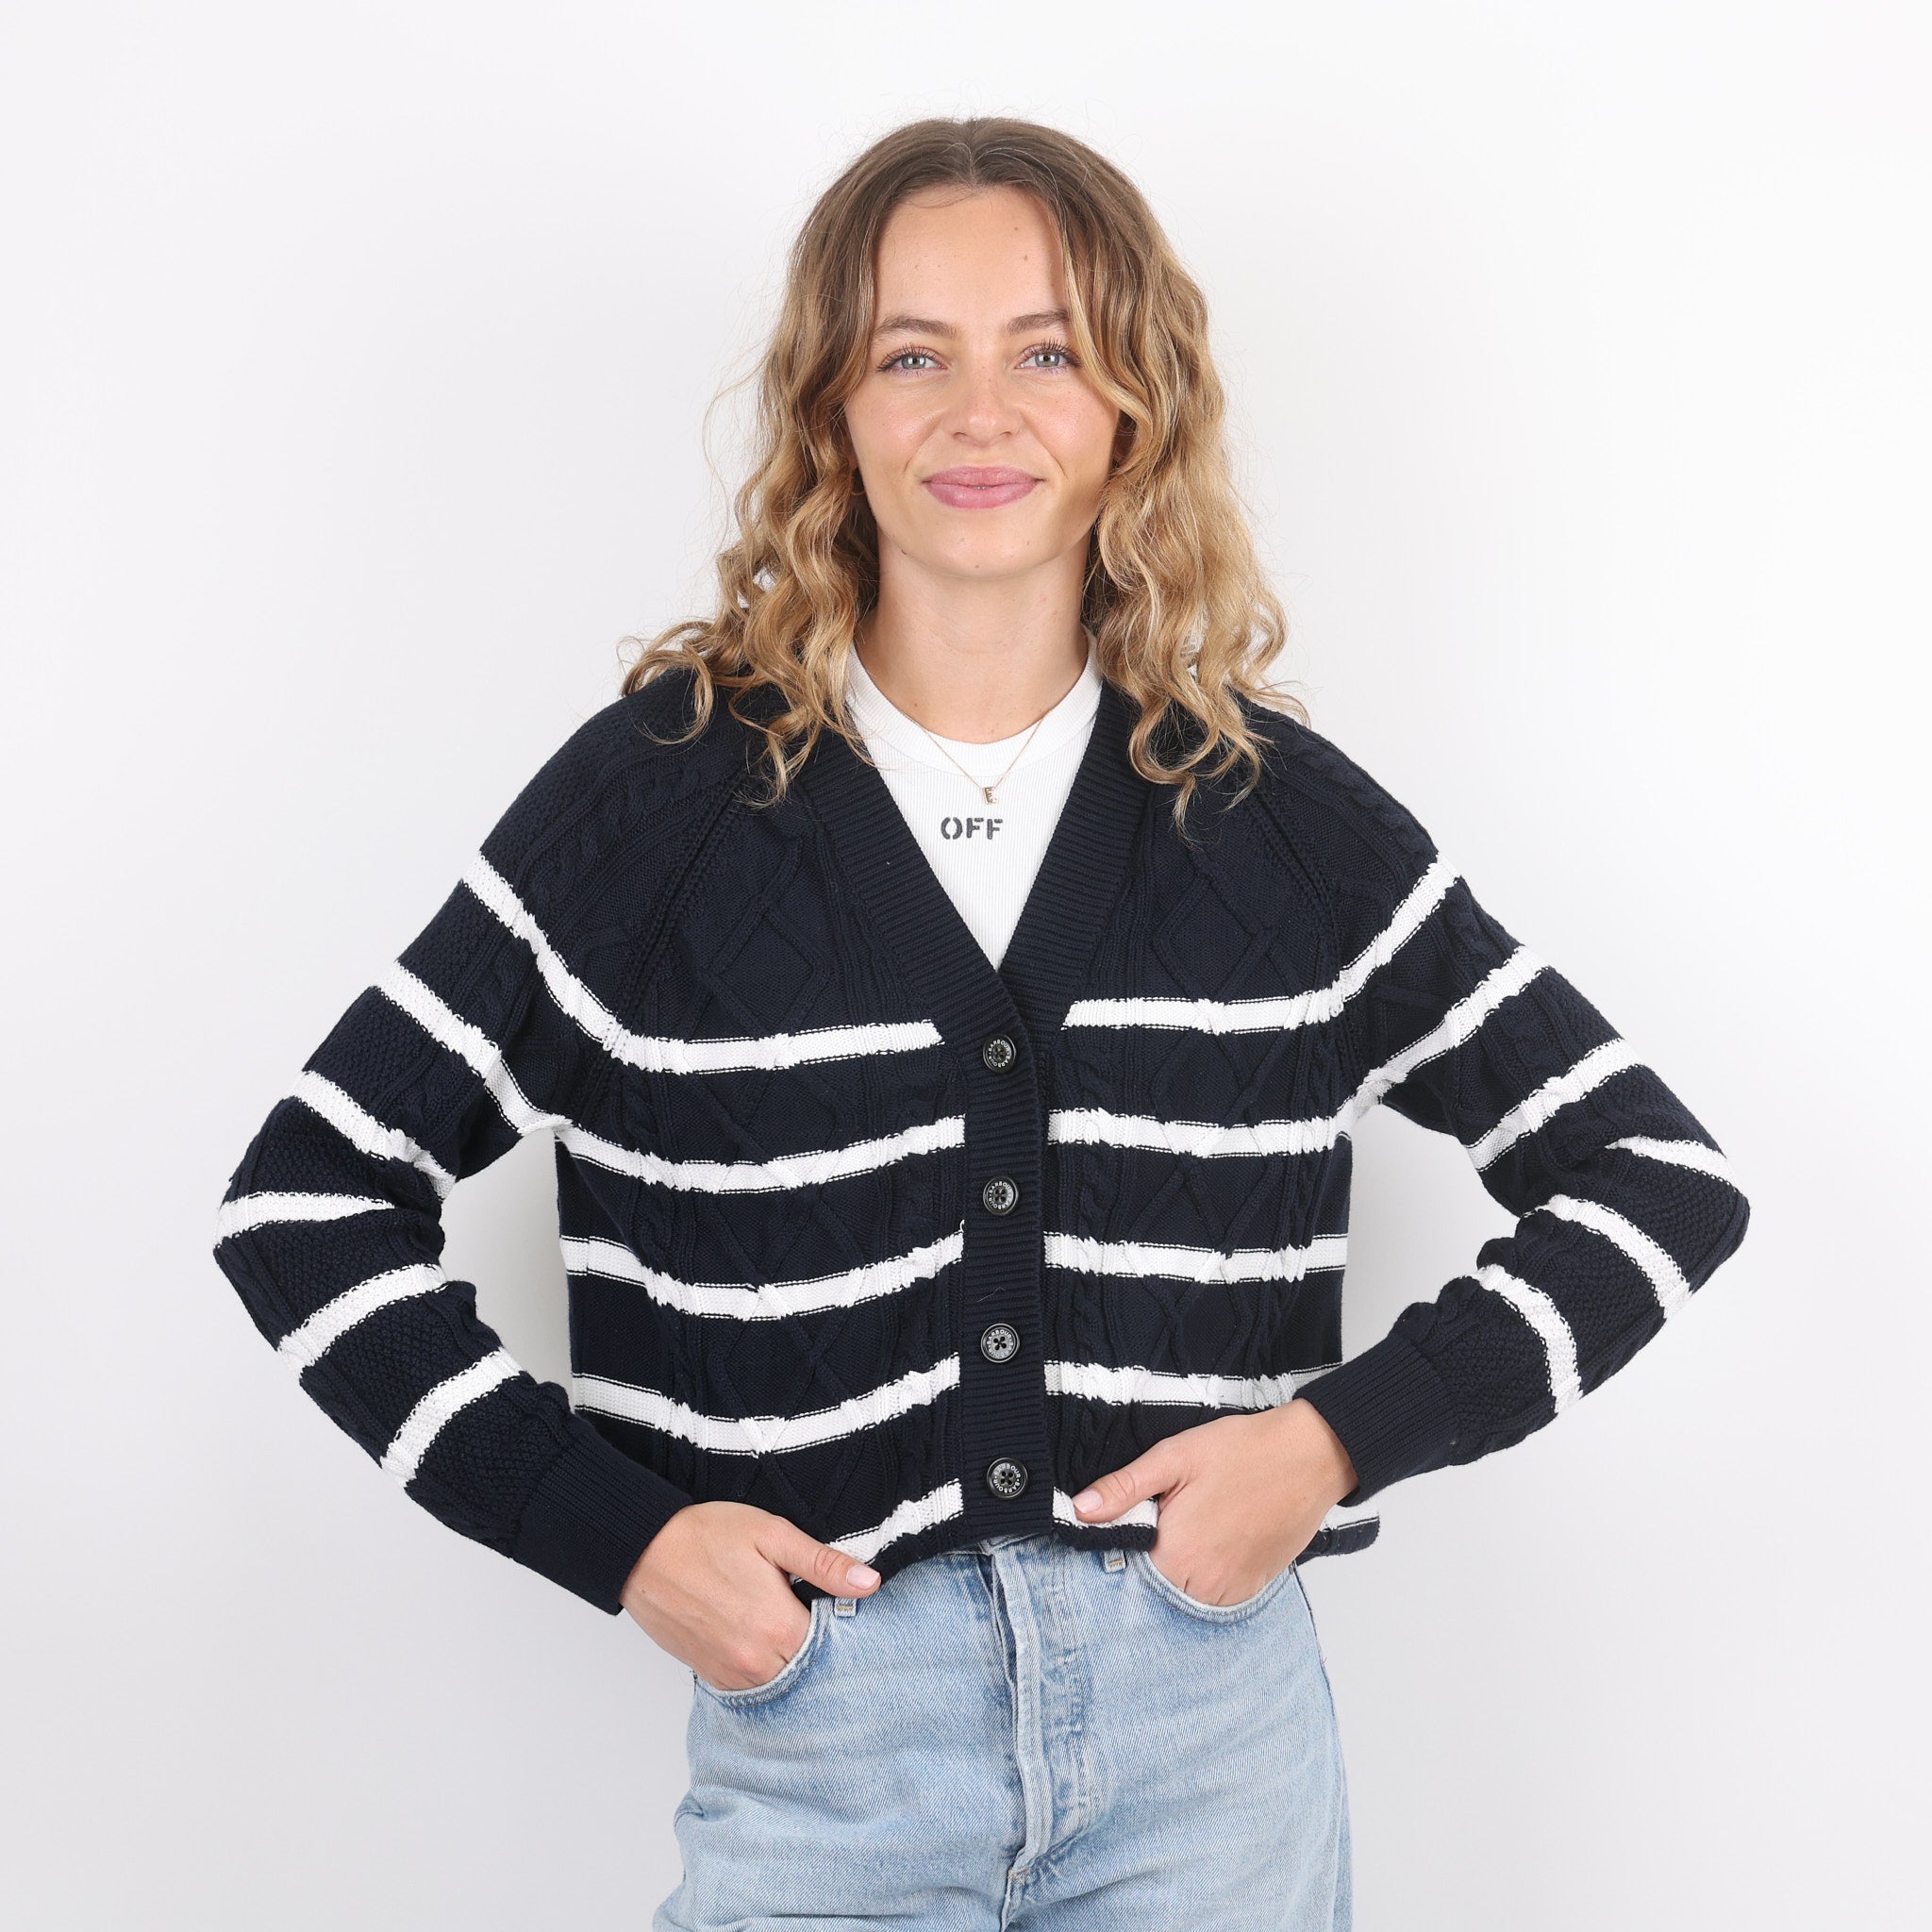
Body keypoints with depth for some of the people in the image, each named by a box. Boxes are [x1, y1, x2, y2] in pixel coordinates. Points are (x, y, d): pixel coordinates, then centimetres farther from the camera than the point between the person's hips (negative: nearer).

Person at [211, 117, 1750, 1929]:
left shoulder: (1273, 806, 0)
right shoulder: (661, 789, -4)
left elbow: (1665, 1177, 5)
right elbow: (304, 1196, 0)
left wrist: (1349, 1431, -7)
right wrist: (614, 1531, -7)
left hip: (1211, 1725, 2)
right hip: (818, 1733, -1)